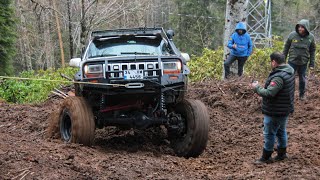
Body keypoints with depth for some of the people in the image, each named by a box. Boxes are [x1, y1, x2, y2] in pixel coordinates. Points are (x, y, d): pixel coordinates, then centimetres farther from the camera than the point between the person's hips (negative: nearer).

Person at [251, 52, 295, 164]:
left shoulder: (279, 77, -30)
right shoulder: (289, 70, 3)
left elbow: (269, 93, -33)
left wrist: (257, 88, -18)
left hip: (275, 112, -10)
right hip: (285, 109, 10)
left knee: (269, 134, 4)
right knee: (281, 131, 22)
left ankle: (266, 157, 15)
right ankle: (282, 154, 35)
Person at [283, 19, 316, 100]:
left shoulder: (311, 37, -7)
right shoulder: (292, 35, -10)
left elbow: (312, 51, 2)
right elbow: (286, 47, 0)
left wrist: (312, 63, 1)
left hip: (303, 62, 1)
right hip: (292, 61, -1)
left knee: (302, 79, 14)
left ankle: (302, 94, 31)